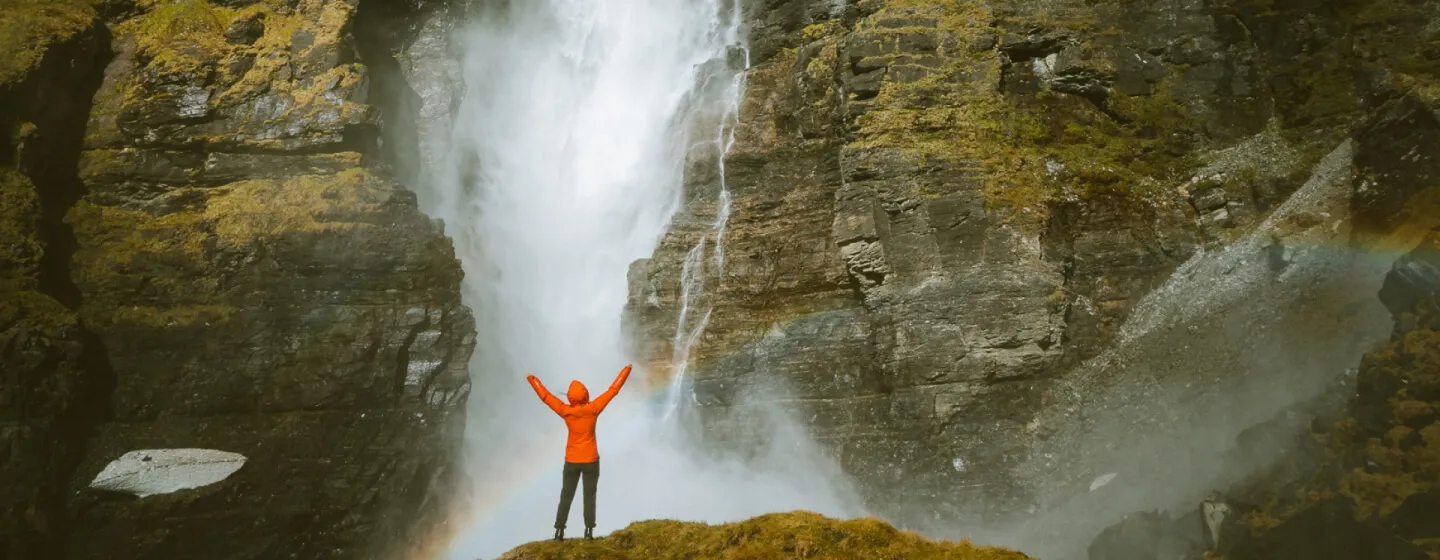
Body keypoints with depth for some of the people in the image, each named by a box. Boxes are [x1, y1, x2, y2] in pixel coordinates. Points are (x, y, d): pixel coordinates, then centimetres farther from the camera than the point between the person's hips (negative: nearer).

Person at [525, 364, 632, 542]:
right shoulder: (593, 409, -14)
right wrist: (626, 370, 0)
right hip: (591, 460, -1)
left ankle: (559, 530, 7)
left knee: (566, 496, 10)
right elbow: (612, 391, -9)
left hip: (572, 461, 1)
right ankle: (589, 531, 3)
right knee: (589, 496, 7)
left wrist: (532, 379, 12)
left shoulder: (565, 411, -11)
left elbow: (545, 396, -1)